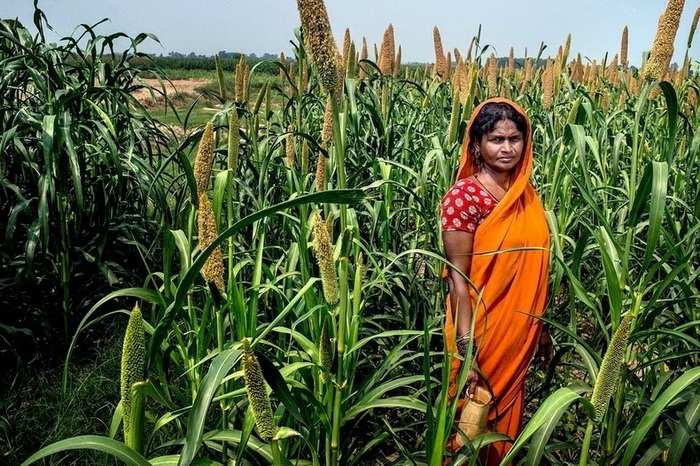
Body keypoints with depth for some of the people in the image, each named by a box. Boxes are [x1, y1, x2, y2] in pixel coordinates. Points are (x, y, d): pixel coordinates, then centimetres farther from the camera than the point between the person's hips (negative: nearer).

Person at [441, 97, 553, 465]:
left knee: (508, 419, 21)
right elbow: (458, 278, -18)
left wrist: (542, 330, 15)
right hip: (482, 335, -6)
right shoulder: (464, 197, -16)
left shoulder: (526, 193, 5)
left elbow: (533, 269, 11)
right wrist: (465, 349, -22)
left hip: (520, 335, 6)